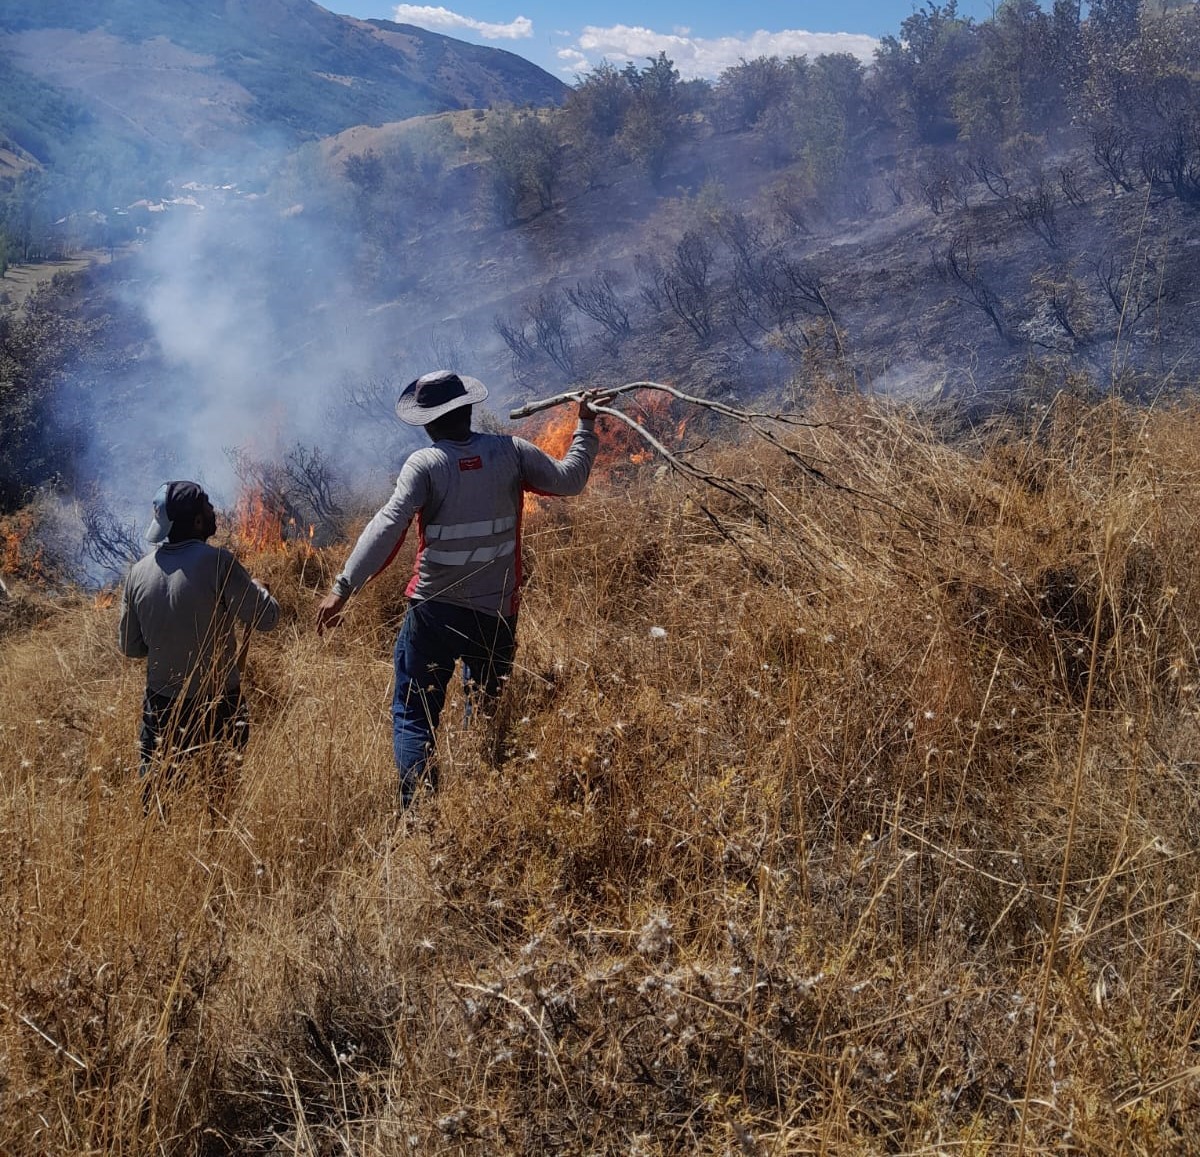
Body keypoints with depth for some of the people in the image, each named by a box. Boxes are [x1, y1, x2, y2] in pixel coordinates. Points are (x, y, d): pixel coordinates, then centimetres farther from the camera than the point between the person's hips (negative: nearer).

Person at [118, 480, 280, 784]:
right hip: (217, 704, -4)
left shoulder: (139, 571, -1)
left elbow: (130, 647, 7)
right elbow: (265, 618, -13)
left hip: (161, 704, 4)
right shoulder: (217, 562, -17)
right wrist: (258, 590, 7)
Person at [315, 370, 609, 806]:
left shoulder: (425, 464, -13)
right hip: (496, 612, 4)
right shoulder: (509, 451, -5)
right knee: (487, 713, 22)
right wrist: (585, 425, 14)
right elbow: (569, 479, 1)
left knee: (413, 715, 6)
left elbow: (387, 527, -21)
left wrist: (344, 586, -22)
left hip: (434, 611, -3)